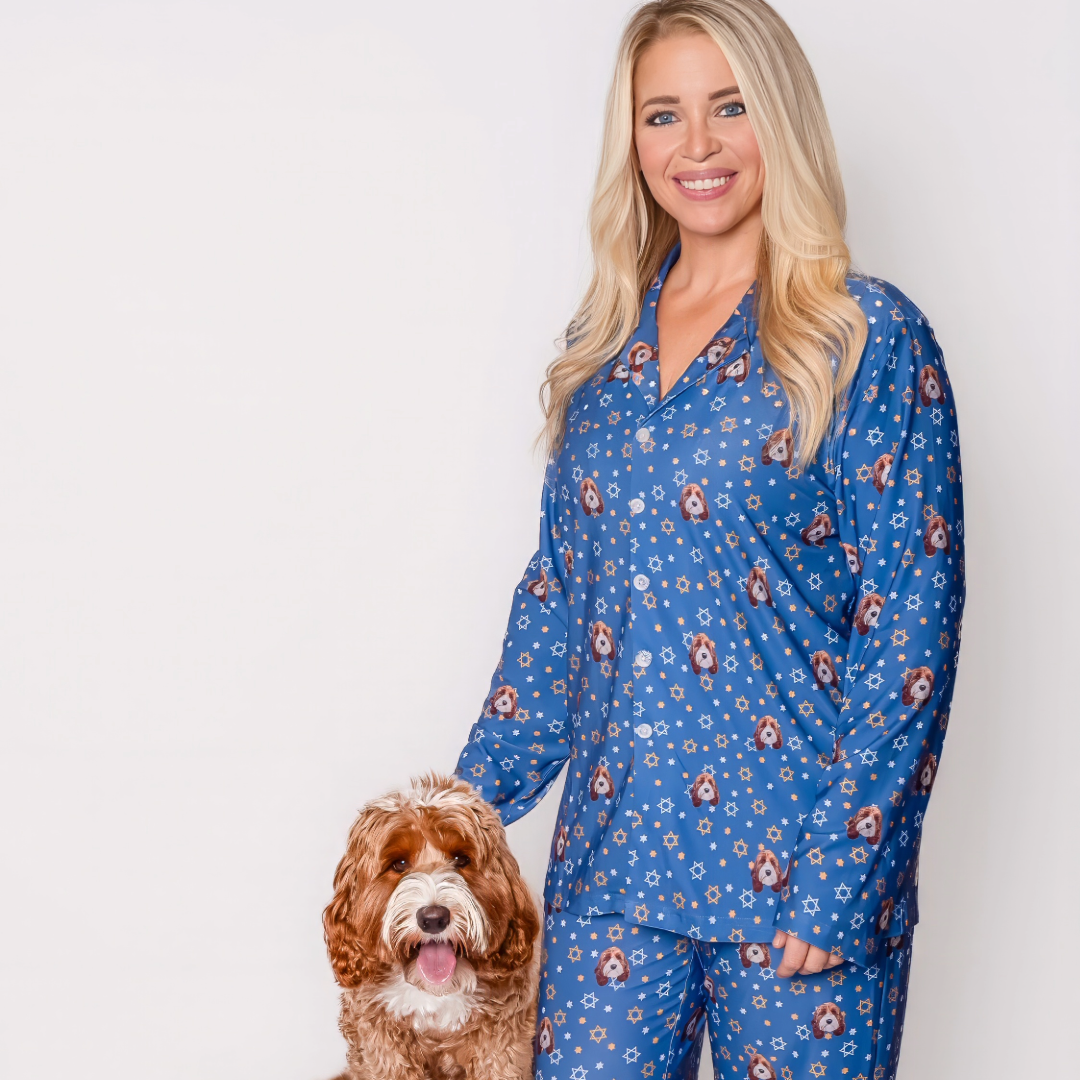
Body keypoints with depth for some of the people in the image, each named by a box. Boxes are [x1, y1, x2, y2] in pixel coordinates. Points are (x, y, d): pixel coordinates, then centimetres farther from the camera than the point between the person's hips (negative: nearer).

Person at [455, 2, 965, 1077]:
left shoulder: (869, 338, -6)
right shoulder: (604, 344, 9)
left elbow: (910, 631, -10)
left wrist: (840, 883, -14)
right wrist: (468, 807, 11)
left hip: (794, 866, -4)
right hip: (611, 858, 4)